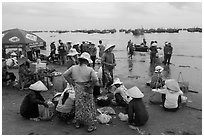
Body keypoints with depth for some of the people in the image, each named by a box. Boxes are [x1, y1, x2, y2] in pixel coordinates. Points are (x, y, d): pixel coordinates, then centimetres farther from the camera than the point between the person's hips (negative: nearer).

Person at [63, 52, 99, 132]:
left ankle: (77, 123, 35)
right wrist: (91, 85, -7)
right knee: (88, 108, 9)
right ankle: (90, 126, 18)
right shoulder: (90, 70, -15)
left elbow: (65, 74, 2)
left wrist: (72, 83, 6)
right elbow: (95, 79, -25)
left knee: (78, 107, 21)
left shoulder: (73, 68, -2)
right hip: (86, 91, -4)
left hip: (77, 90, 4)